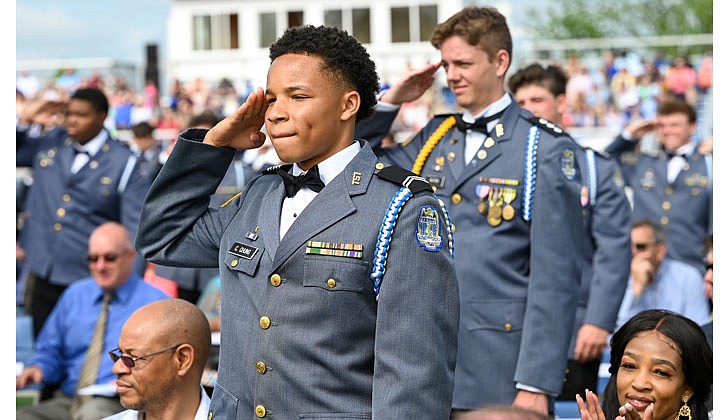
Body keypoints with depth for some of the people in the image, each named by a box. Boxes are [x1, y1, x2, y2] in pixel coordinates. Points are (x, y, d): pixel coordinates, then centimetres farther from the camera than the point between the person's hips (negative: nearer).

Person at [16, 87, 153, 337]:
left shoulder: (125, 165, -6)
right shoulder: (50, 143, 7)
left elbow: (137, 231, -8)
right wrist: (26, 121, 4)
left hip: (90, 280, -4)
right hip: (42, 276, 4)